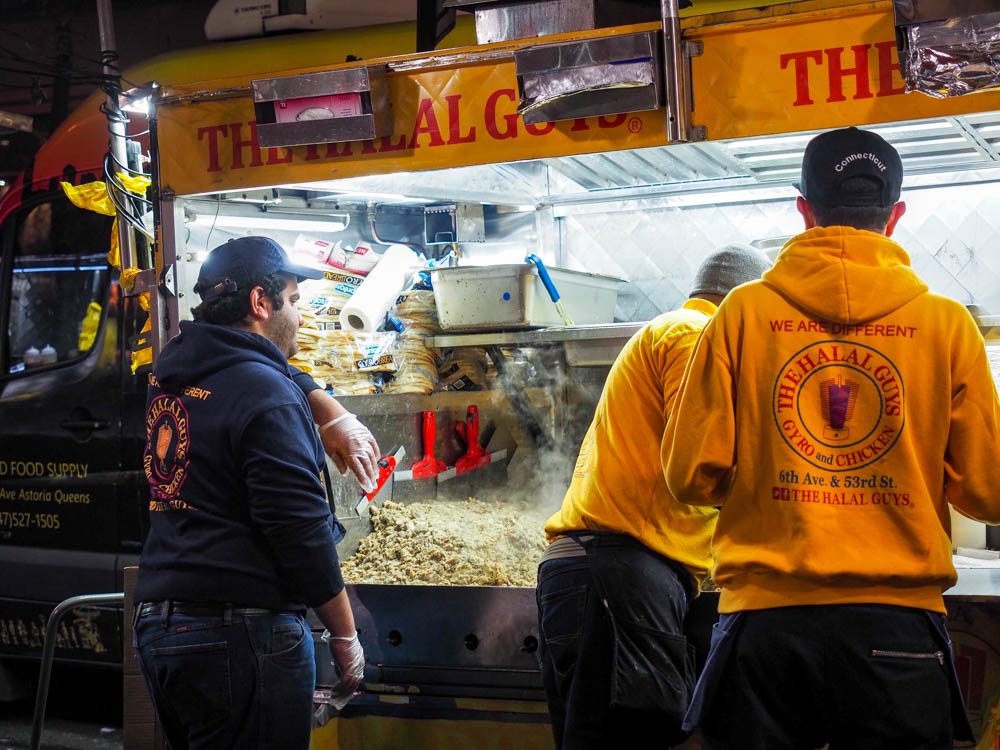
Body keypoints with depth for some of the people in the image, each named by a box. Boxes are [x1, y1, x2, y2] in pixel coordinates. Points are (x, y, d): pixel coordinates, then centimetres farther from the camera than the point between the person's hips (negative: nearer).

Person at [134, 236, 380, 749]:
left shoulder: (172, 371, 11)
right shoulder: (267, 397, -14)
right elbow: (302, 531, -17)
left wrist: (334, 416, 16)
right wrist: (346, 637, -8)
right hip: (240, 633, -8)